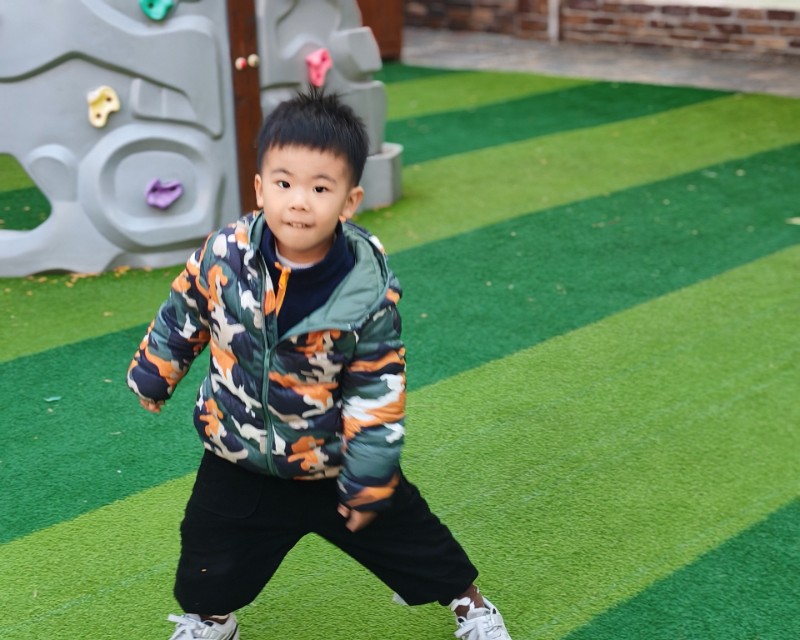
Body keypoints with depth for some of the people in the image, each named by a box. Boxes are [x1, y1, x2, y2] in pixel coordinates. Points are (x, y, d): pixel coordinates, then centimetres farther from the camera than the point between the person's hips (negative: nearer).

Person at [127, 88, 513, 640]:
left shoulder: (370, 292, -23)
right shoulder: (223, 256, -19)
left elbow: (378, 394, -14)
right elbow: (182, 319, 1)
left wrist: (368, 483, -10)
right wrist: (151, 377, 14)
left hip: (335, 463, -1)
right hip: (240, 460, 2)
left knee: (410, 534, 12)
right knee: (210, 563, 12)